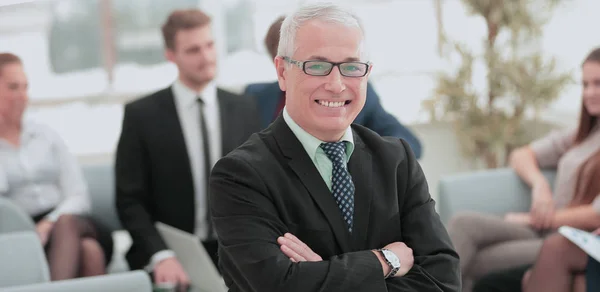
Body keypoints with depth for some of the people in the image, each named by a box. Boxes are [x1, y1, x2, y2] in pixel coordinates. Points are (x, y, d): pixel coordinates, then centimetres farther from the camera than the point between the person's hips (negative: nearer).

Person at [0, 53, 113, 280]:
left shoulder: (46, 136, 18)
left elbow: (79, 196, 7)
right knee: (86, 249, -36)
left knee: (66, 224, -36)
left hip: (75, 225, 3)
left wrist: (50, 223, -11)